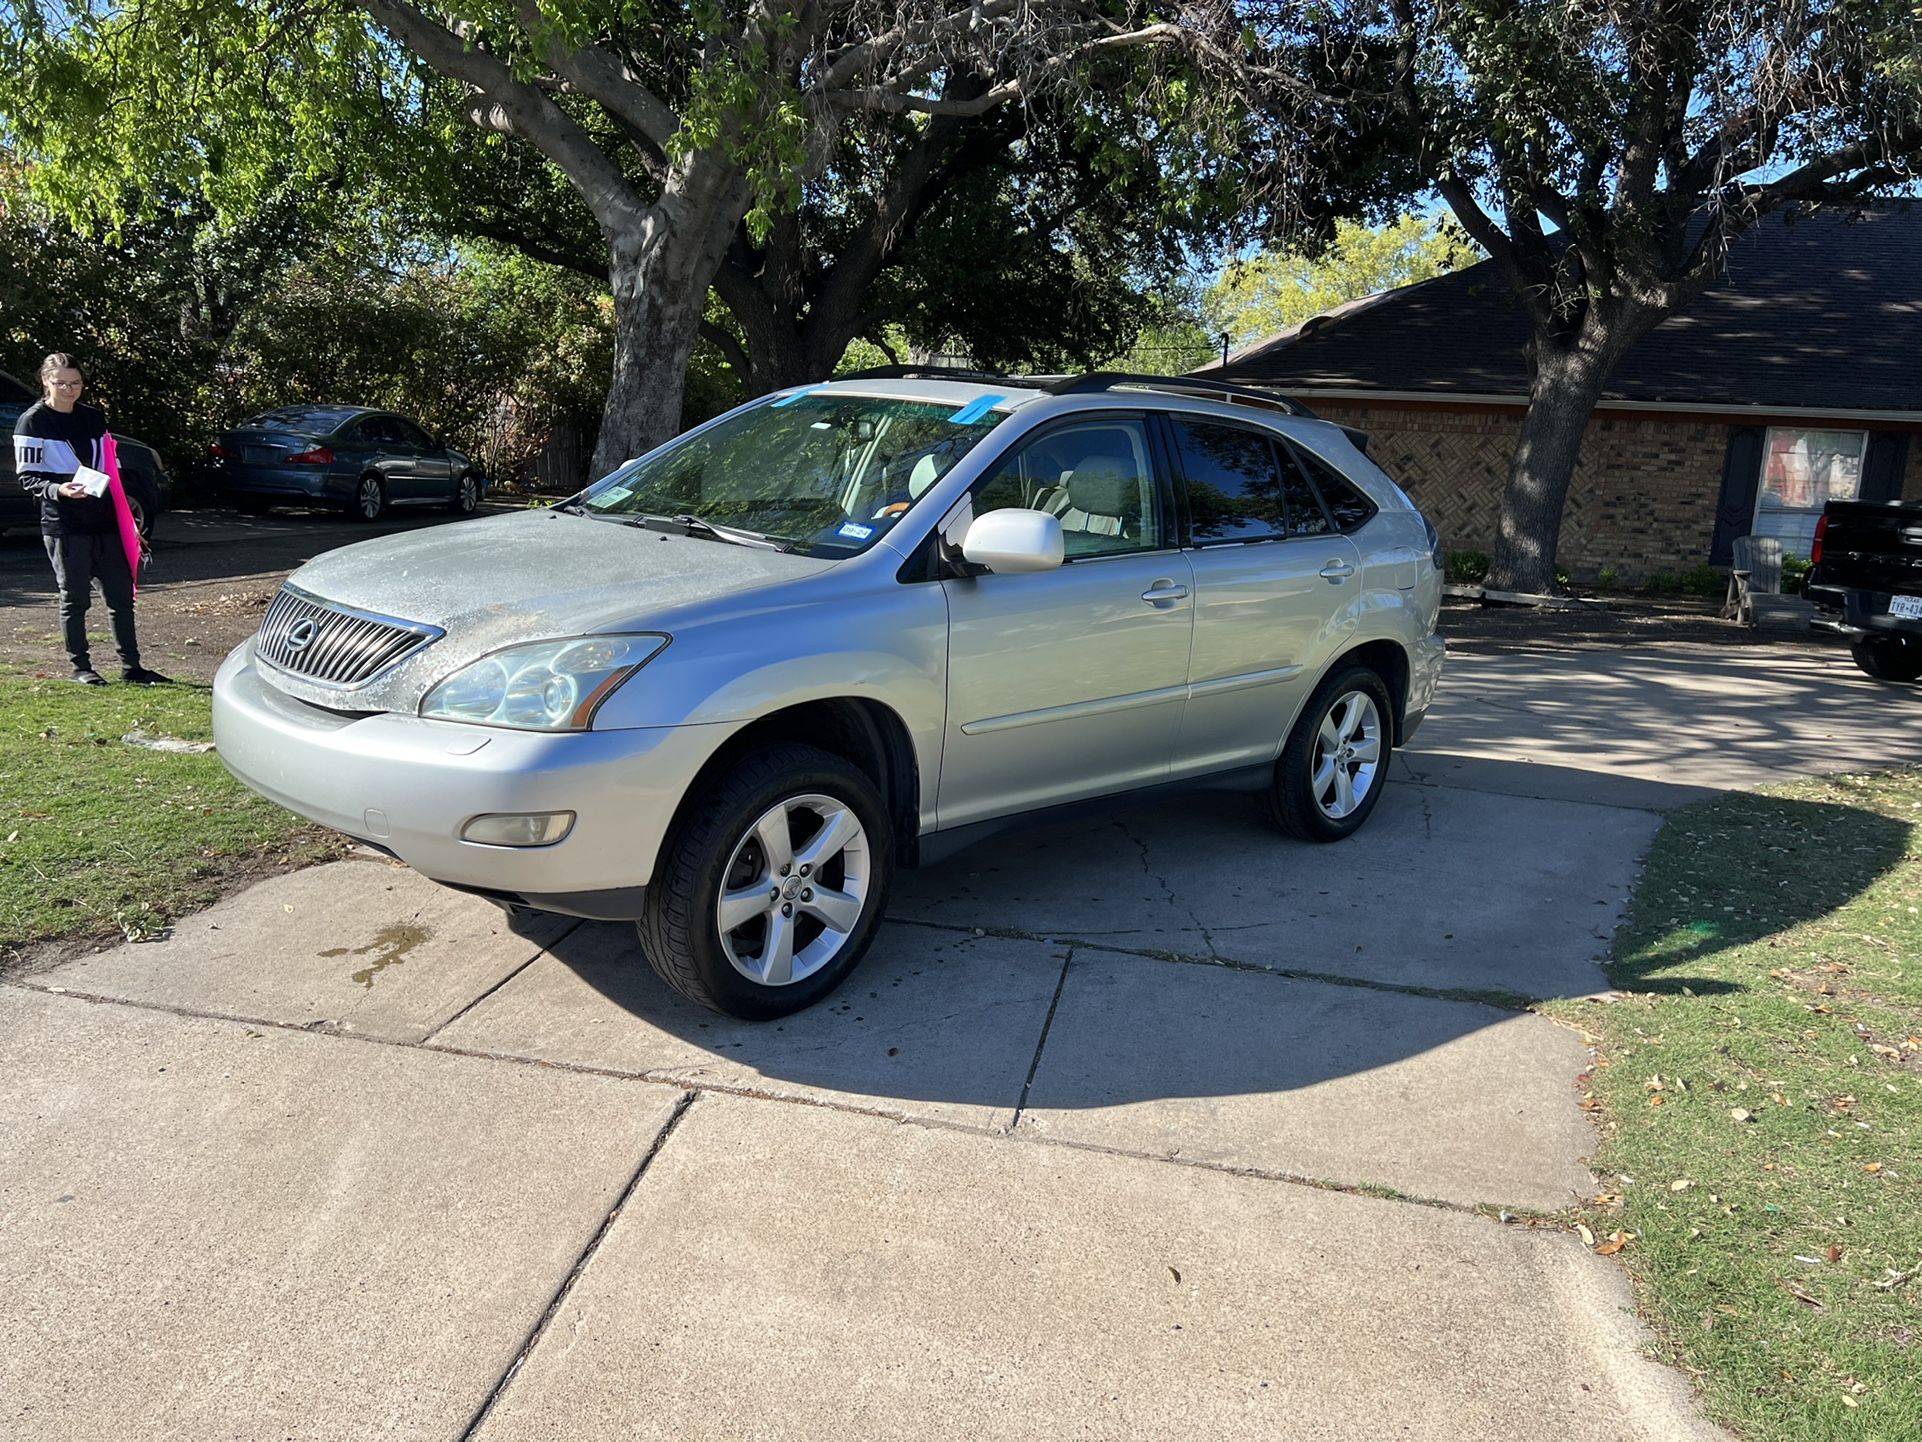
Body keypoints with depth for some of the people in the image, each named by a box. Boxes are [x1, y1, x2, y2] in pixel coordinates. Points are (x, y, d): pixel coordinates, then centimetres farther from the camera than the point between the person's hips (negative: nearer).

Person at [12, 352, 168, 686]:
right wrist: (58, 490, -24)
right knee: (74, 598, 1)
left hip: (105, 522, 5)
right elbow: (27, 477, -4)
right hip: (63, 526, -5)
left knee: (121, 594, 5)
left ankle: (131, 666, 12)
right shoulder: (33, 421, -2)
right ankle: (80, 667, 12)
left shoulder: (94, 418, 15)